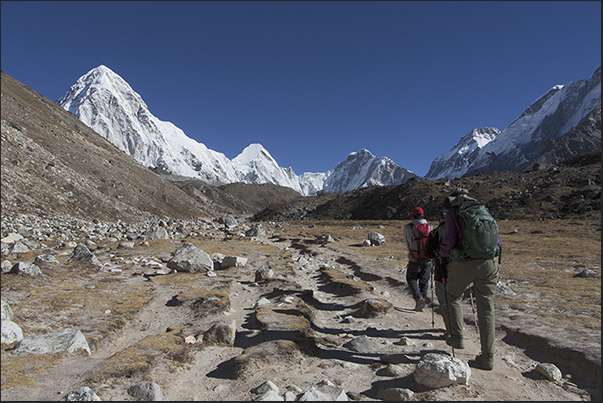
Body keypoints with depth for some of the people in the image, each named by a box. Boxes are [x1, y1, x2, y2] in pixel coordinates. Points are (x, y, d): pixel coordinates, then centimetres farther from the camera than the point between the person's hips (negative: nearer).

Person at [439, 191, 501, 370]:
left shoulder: (453, 213, 3)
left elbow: (450, 240, -8)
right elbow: (497, 239, 16)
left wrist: (442, 254, 10)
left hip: (464, 264, -4)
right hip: (489, 263, 4)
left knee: (453, 297, 22)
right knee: (486, 309, 10)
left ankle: (457, 338, 22)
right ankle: (487, 357, 14)